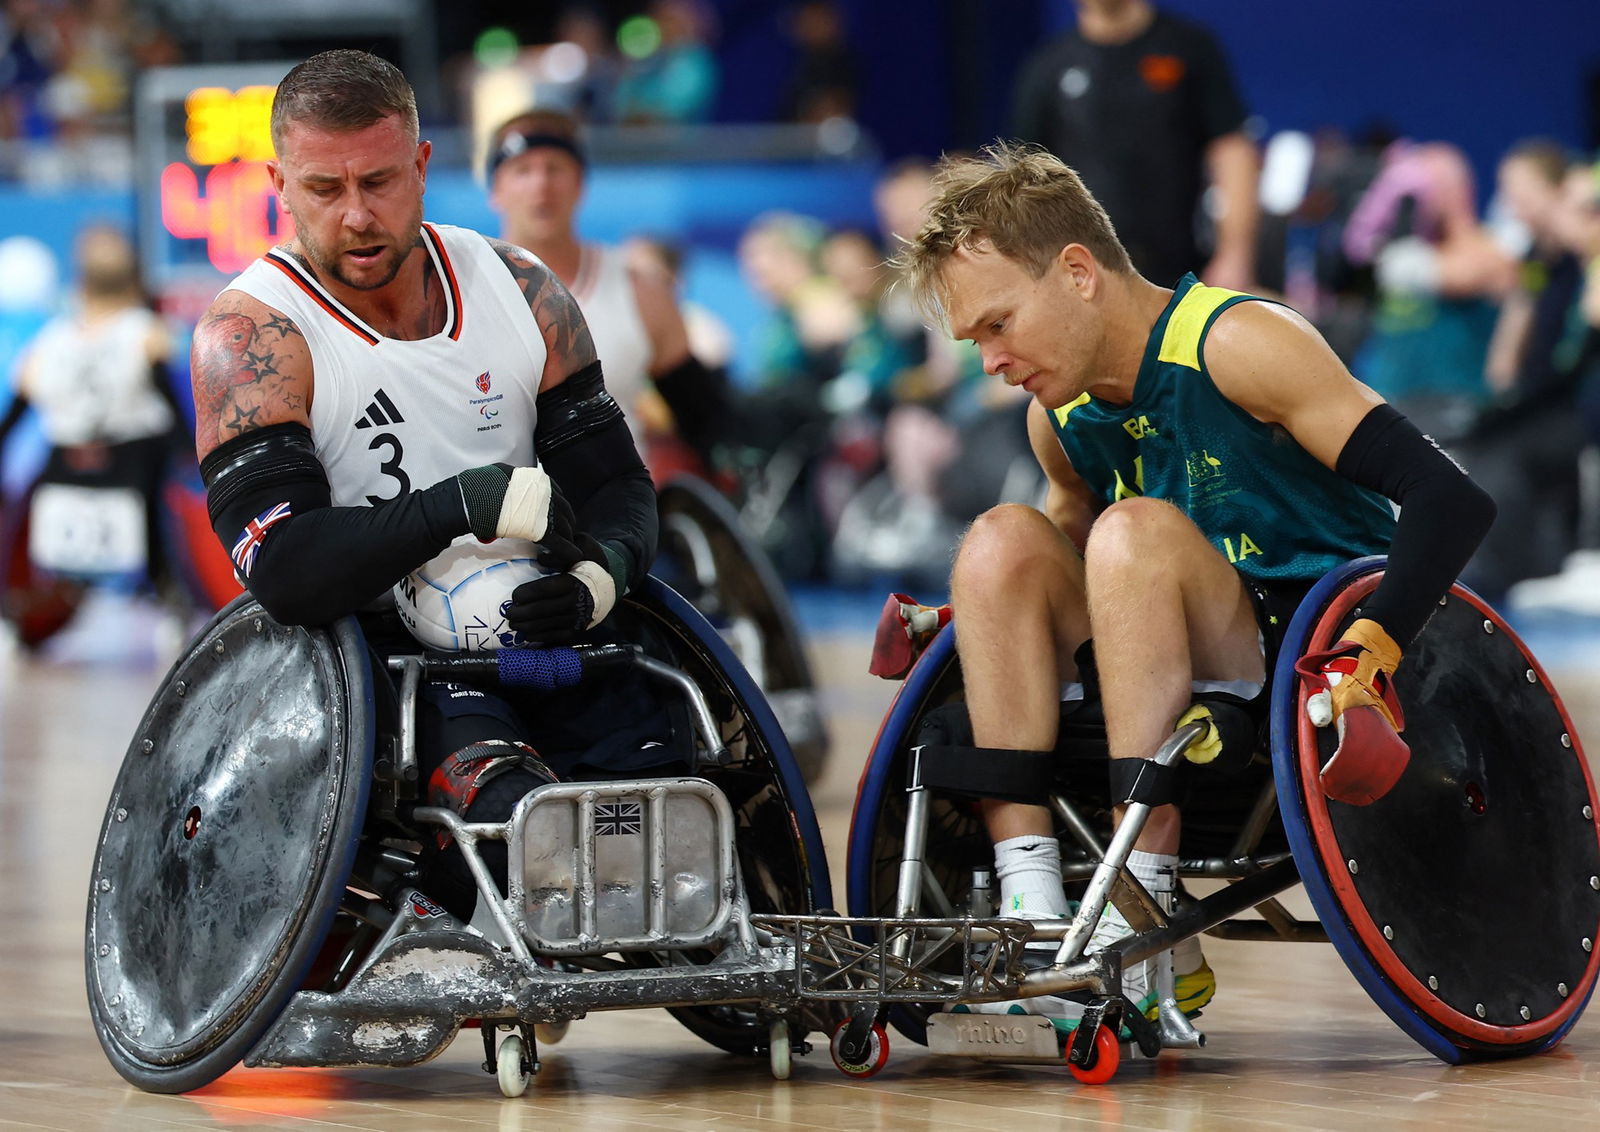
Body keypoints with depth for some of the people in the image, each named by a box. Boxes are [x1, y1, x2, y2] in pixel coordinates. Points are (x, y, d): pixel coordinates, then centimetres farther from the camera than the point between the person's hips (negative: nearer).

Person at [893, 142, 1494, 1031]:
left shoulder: (1236, 342, -13)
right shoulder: (1060, 419, 8)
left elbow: (1453, 500, -20)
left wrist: (1366, 657, -31)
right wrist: (971, 622, 8)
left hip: (1321, 683, -7)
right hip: (1201, 691, 7)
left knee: (1136, 533, -27)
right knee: (1005, 541, -9)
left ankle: (1145, 927, -33)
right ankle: (1030, 912, -21)